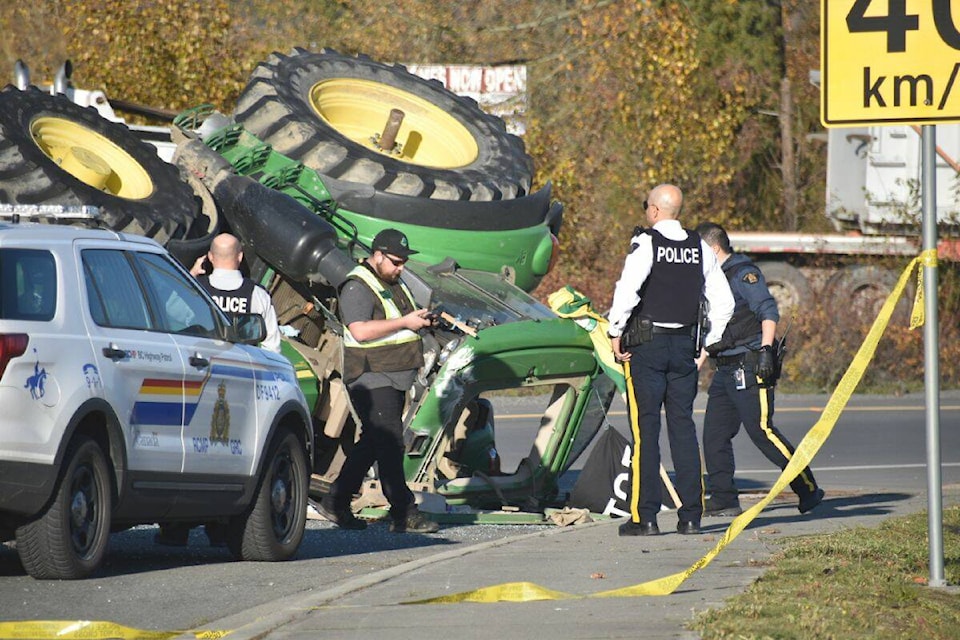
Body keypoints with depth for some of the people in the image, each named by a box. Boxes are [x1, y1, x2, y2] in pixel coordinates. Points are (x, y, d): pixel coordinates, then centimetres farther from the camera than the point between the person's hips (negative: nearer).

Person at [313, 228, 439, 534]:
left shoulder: (394, 284, 18)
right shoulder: (357, 287, -12)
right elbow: (361, 331, -23)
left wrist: (421, 319, 9)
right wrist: (404, 322, -20)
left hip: (395, 378, 10)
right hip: (371, 379, -10)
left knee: (372, 442, 12)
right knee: (389, 443, -12)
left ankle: (335, 503, 19)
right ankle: (404, 514, -13)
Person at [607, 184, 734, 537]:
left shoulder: (646, 245, -9)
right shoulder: (700, 248, 8)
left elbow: (627, 292, -22)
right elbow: (724, 302, 10)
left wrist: (616, 332, -11)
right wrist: (708, 343, 17)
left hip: (646, 346, -5)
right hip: (684, 347, 5)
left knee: (645, 429, -3)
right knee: (683, 428, 9)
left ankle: (645, 516, -6)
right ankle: (691, 515, 7)